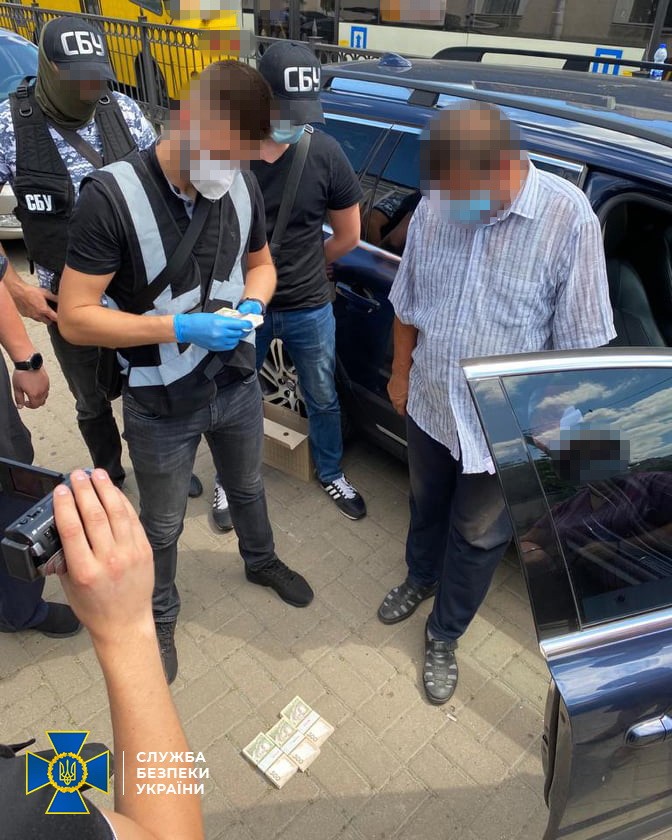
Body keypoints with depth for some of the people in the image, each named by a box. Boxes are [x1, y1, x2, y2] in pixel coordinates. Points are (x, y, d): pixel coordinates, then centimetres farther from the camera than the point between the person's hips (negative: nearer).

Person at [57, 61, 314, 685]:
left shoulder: (242, 187, -8)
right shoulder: (113, 195, -23)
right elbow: (75, 317, -21)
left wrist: (251, 306, -13)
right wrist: (179, 328, -29)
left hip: (237, 384, 5)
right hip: (162, 404, -4)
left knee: (246, 487, 28)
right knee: (162, 525, 17)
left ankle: (261, 561, 57)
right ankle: (160, 619, 45)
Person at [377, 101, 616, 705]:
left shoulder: (568, 217, -19)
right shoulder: (434, 207, -8)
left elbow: (581, 341, -14)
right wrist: (401, 375, 12)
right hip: (429, 406, 4)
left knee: (478, 536, 14)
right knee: (427, 505, 26)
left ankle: (444, 637, 39)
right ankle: (420, 580, 56)